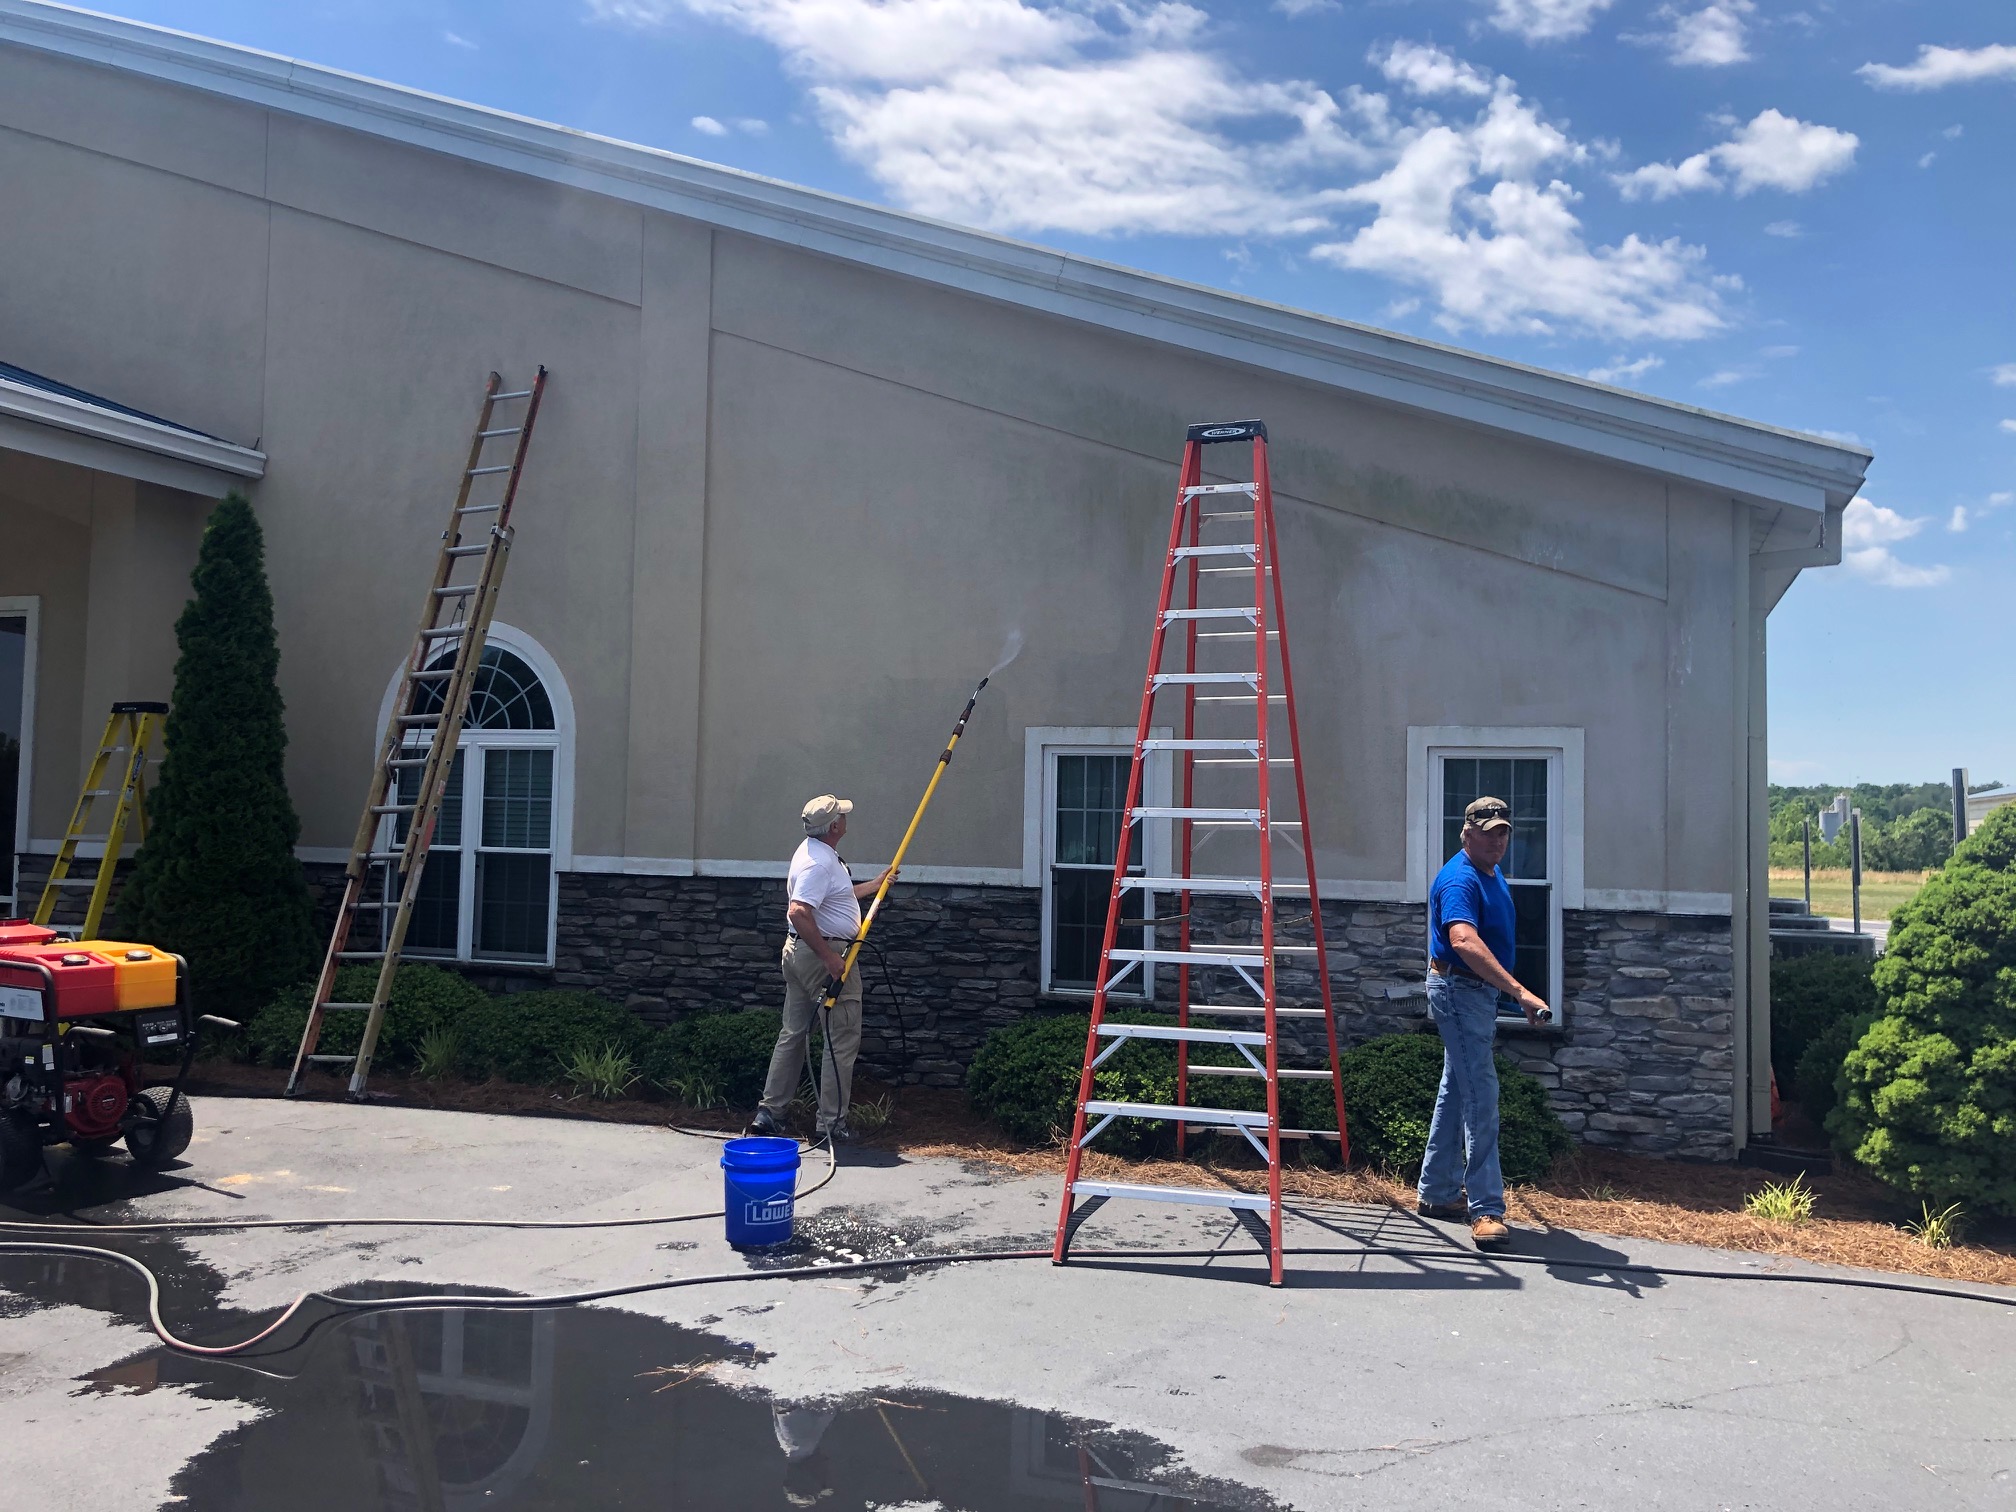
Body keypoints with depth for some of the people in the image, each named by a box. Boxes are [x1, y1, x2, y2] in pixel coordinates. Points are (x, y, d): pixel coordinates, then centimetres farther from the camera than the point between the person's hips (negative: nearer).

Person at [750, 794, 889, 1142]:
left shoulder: (816, 852, 13)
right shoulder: (819, 862, -21)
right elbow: (798, 912, -31)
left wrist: (874, 885, 35)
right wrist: (830, 959, -28)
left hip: (800, 953, 11)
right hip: (821, 954, -11)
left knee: (793, 1033, 13)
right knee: (843, 1039, -2)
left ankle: (769, 1112, 17)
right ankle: (831, 1121, 2)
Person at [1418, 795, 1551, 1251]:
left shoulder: (1492, 875, 12)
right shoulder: (1460, 879, -21)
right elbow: (1464, 942, -38)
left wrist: (1506, 995, 25)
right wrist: (1520, 992, -45)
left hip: (1480, 992, 10)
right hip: (1459, 990, -10)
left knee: (1456, 1092, 15)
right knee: (1481, 1098, -12)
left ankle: (1436, 1194, 25)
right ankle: (1486, 1211, -10)